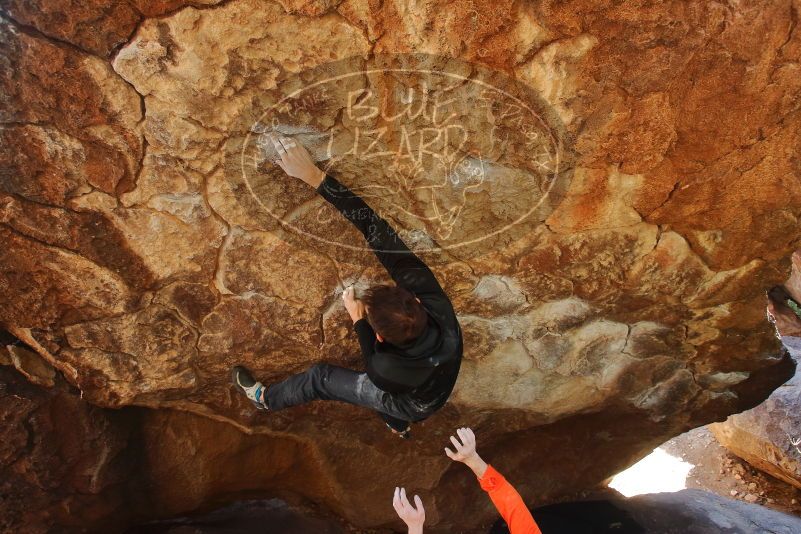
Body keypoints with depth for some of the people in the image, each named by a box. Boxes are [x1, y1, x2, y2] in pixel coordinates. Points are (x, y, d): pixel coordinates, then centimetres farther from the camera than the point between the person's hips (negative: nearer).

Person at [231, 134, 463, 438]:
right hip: (434, 390, 4)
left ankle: (267, 399, 38)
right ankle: (398, 424, 59)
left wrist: (358, 320, -11)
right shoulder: (435, 303, -40)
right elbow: (379, 233, -43)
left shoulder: (387, 369, -46)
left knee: (321, 377, 10)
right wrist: (315, 176, -44)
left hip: (413, 406, -4)